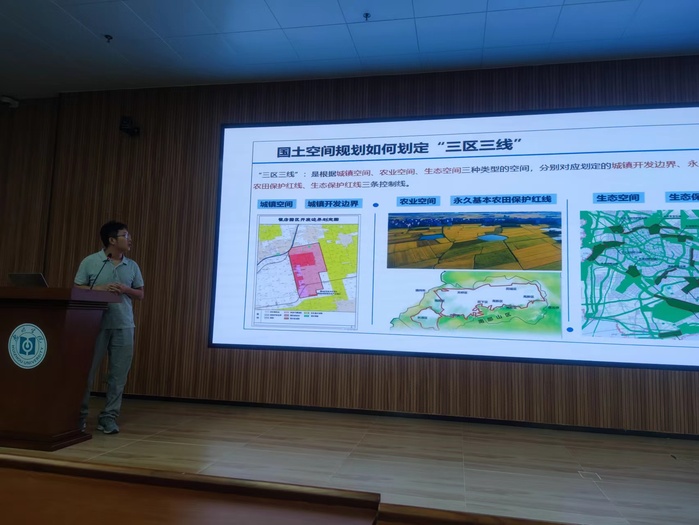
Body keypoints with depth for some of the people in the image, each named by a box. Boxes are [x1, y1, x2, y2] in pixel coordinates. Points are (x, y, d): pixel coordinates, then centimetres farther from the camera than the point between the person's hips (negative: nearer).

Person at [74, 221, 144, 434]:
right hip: (96, 324, -3)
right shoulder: (90, 262, 2)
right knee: (87, 371, 2)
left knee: (118, 374, 3)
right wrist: (100, 289, -13)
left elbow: (140, 294, 13)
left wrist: (125, 290, -6)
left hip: (124, 326, 3)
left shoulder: (132, 266, 10)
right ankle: (80, 415, 17)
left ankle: (108, 417, 13)